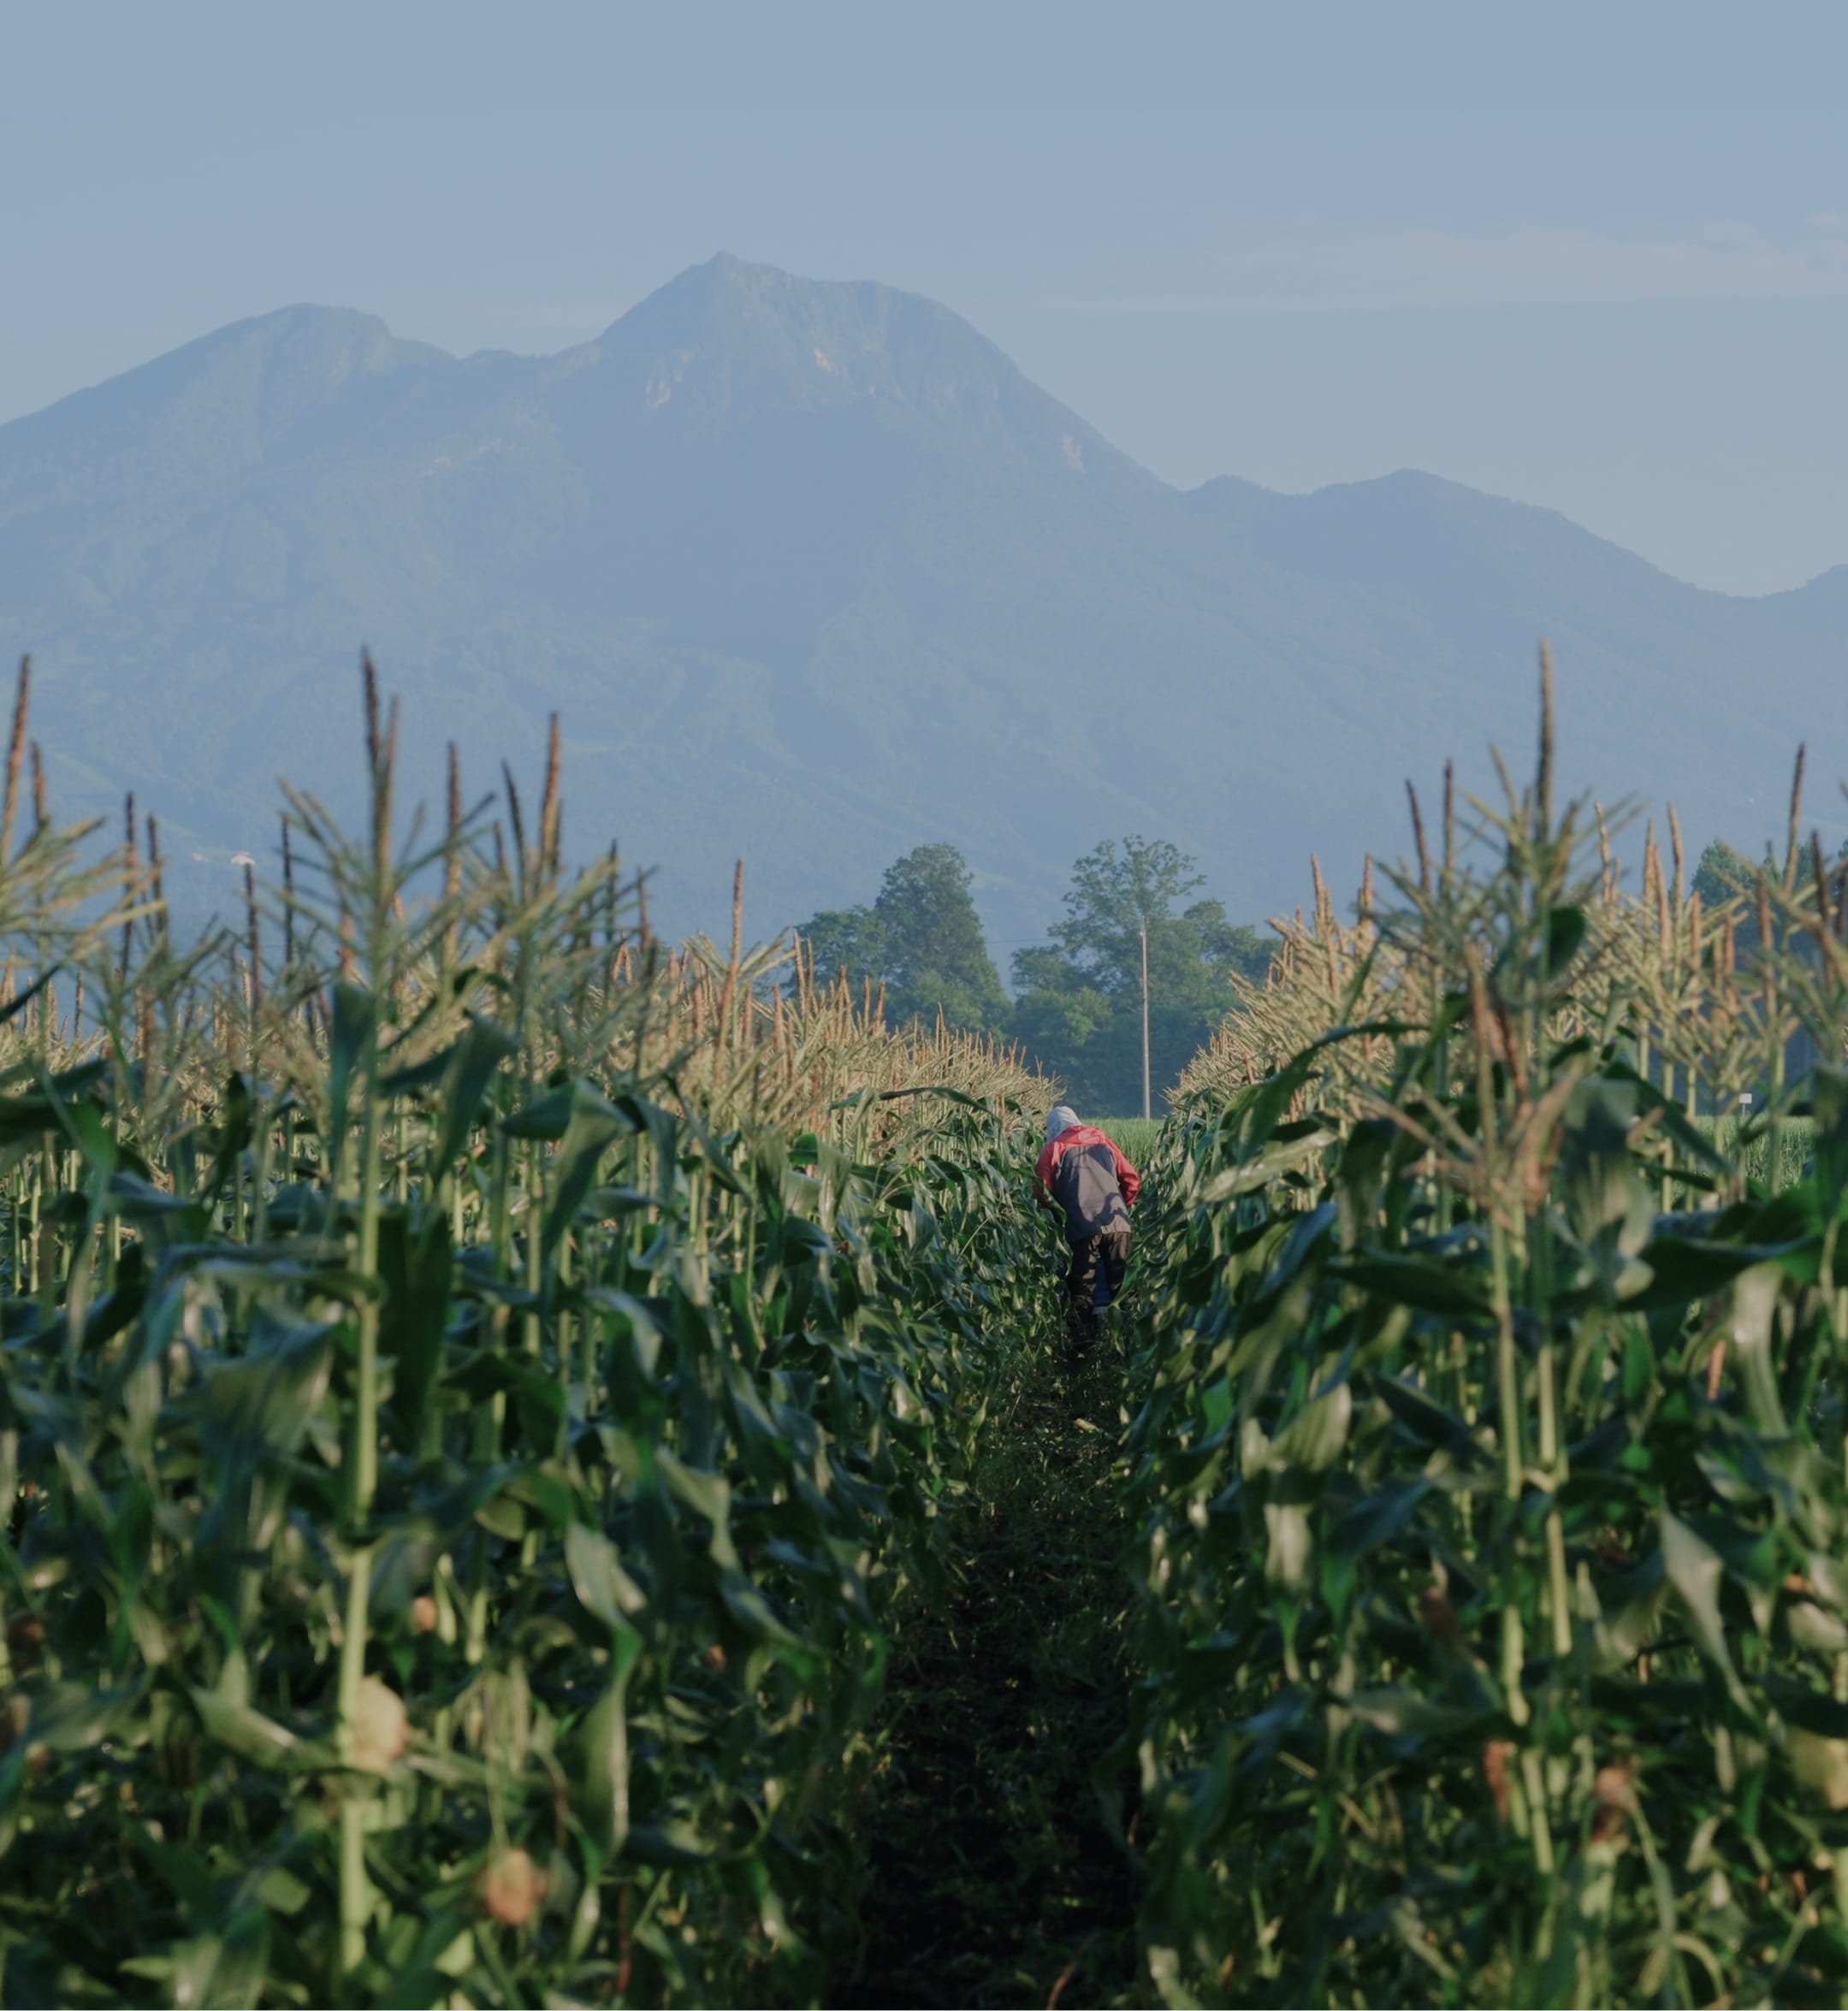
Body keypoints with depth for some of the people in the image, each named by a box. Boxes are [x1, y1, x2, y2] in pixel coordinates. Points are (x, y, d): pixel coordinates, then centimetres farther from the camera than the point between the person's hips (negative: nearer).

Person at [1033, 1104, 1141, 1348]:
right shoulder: (1102, 1142, 18)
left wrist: (1058, 1210, 22)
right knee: (1122, 1284, 9)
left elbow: (1042, 1191, 3)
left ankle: (1083, 1341, -4)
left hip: (1082, 1227, -3)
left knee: (1081, 1289, 3)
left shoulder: (1055, 1148, 8)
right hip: (1118, 1224, 3)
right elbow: (1132, 1180, 15)